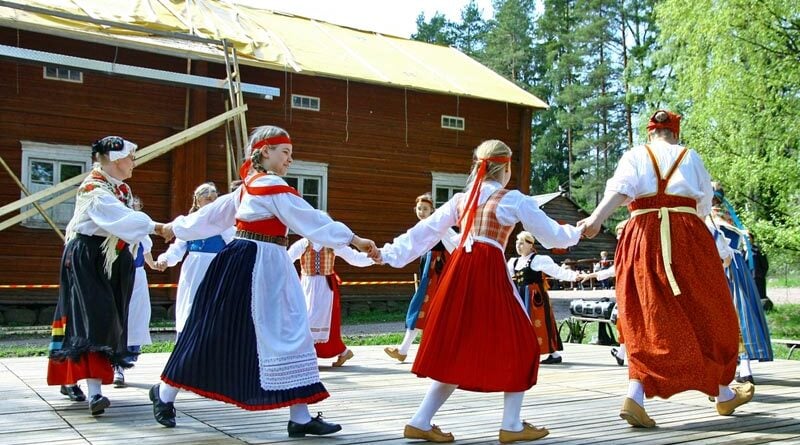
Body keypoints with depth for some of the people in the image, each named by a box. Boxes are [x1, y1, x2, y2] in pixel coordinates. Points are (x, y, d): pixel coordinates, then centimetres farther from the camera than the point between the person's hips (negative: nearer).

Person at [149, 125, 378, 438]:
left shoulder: (247, 186, 15)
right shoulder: (273, 188, -12)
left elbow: (213, 214, 22)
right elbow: (312, 220, -17)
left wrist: (177, 227, 36)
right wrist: (355, 240, -16)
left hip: (245, 263, 10)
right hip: (258, 266, -10)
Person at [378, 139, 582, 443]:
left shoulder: (461, 199, 17)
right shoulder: (514, 200, 3)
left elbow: (424, 231, 15)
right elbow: (551, 236, 9)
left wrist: (389, 254, 17)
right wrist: (577, 232, 28)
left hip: (459, 271, 6)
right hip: (490, 273, -5)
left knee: (457, 348, 13)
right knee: (517, 345, 10)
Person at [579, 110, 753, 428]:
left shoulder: (635, 156, 10)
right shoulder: (690, 156, 13)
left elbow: (620, 189, -10)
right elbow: (705, 204, 17)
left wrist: (597, 217, -21)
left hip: (643, 238, 1)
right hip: (687, 239, -1)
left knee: (649, 320, 3)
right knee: (707, 316, 13)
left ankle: (634, 397, -15)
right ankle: (724, 394, 27)